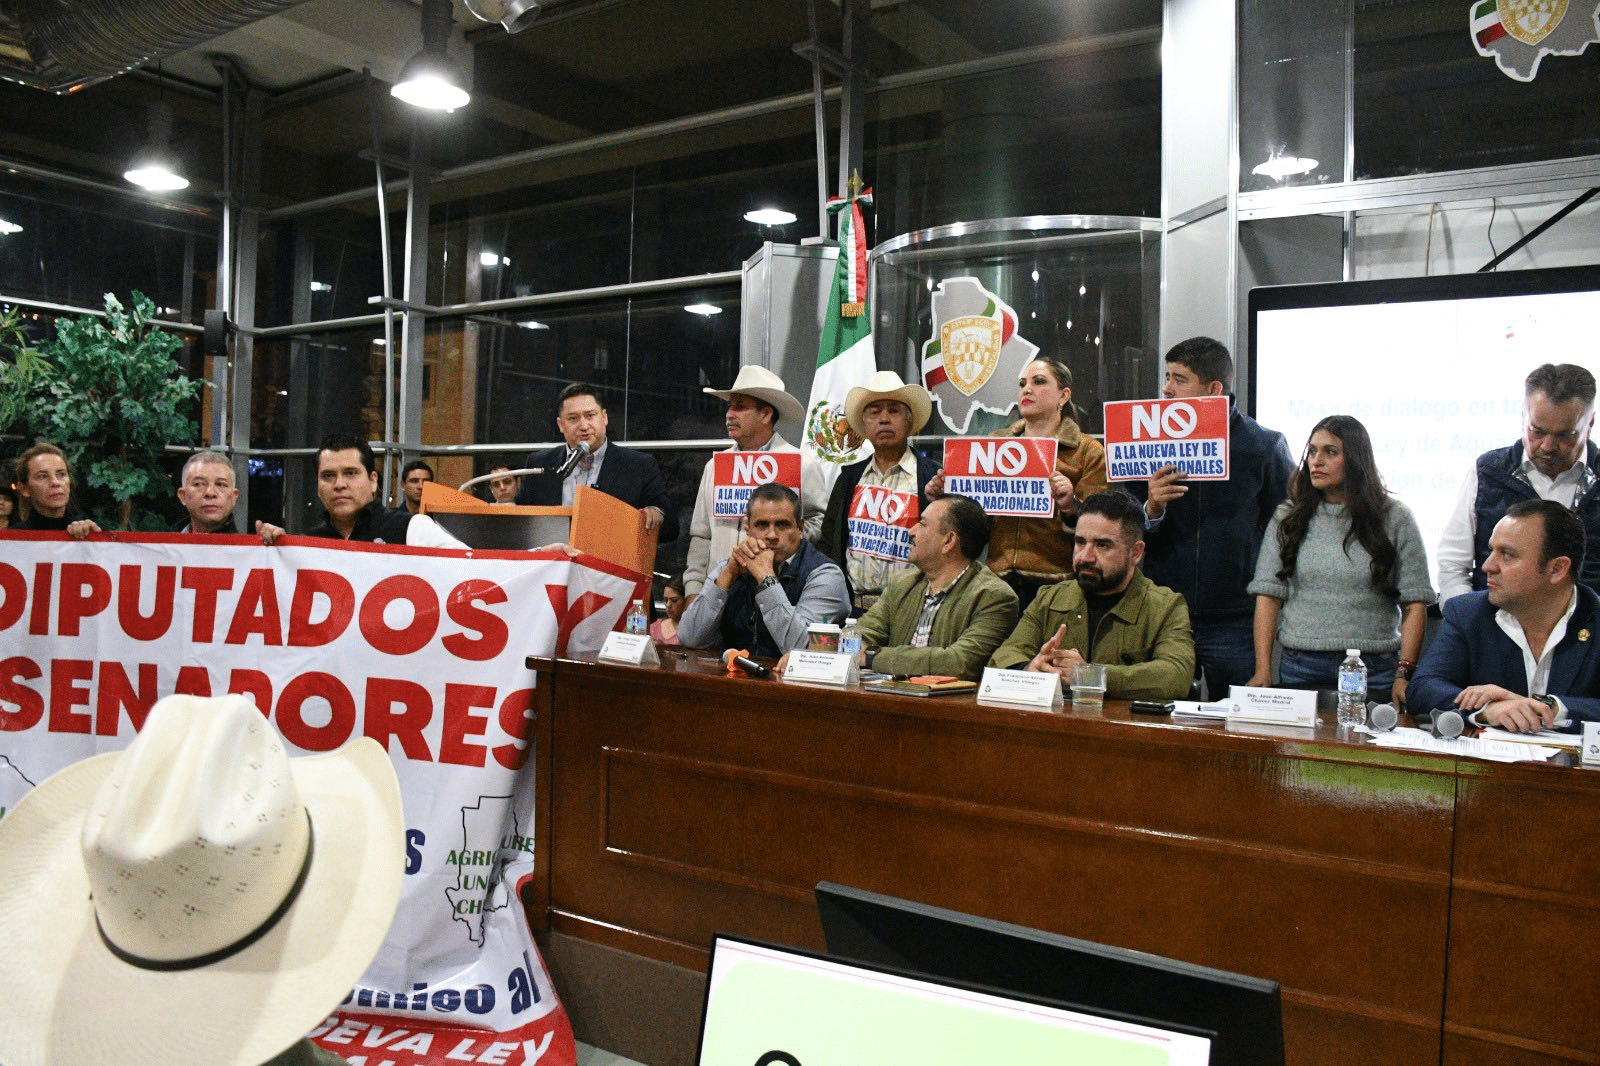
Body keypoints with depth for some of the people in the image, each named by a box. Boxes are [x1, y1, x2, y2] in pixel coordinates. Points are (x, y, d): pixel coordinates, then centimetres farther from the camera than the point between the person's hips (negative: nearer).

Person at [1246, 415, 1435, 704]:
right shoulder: (1288, 517, 7)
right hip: (1300, 668, 1)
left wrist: (1404, 674, -9)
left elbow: (1415, 604, 0)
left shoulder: (1394, 518, 3)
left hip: (1374, 671, -1)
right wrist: (1263, 671, -5)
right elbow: (1268, 595, 3)